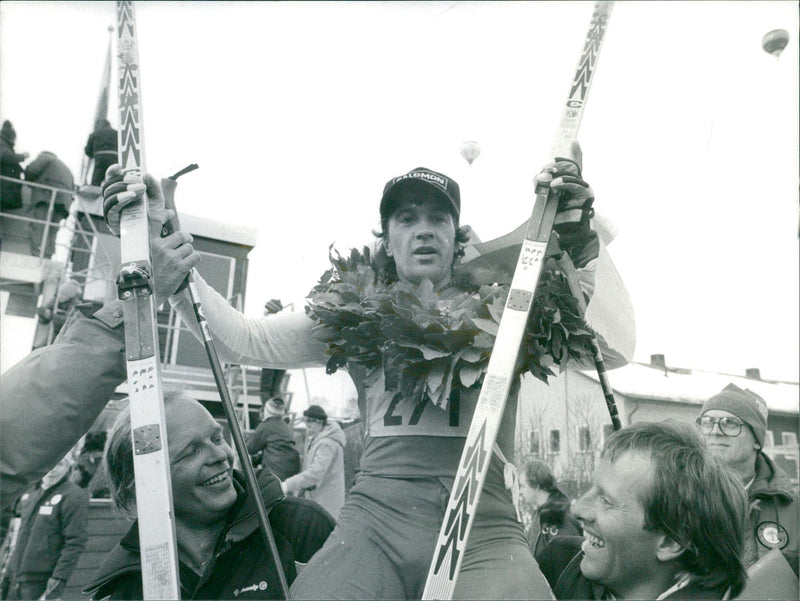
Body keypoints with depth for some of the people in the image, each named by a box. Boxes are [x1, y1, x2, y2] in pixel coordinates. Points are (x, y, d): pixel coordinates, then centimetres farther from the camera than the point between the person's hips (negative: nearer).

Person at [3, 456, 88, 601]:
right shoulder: (29, 494, 14)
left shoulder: (73, 496, -10)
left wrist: (58, 580, -21)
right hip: (16, 580, 7)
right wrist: (11, 570, 17)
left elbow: (75, 543, -16)